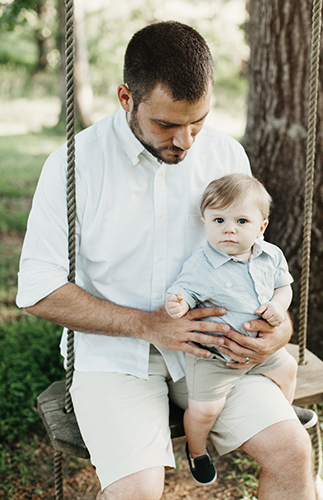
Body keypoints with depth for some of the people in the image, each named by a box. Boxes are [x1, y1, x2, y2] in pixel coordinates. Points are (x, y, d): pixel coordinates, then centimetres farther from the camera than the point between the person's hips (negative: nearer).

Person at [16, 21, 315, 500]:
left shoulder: (228, 156, 0)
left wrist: (280, 324, -9)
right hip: (112, 352, -3)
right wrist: (149, 325, -17)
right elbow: (38, 290, -11)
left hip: (207, 344, 3)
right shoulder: (75, 164, -12)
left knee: (293, 450, -13)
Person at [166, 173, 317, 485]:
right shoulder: (200, 266, -22)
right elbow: (184, 293, -20)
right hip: (213, 354, -6)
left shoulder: (271, 256, -5)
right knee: (204, 407, -15)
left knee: (287, 367, 25)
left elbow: (283, 285, 8)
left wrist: (279, 305, -13)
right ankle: (196, 450, 19)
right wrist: (177, 306, -44)